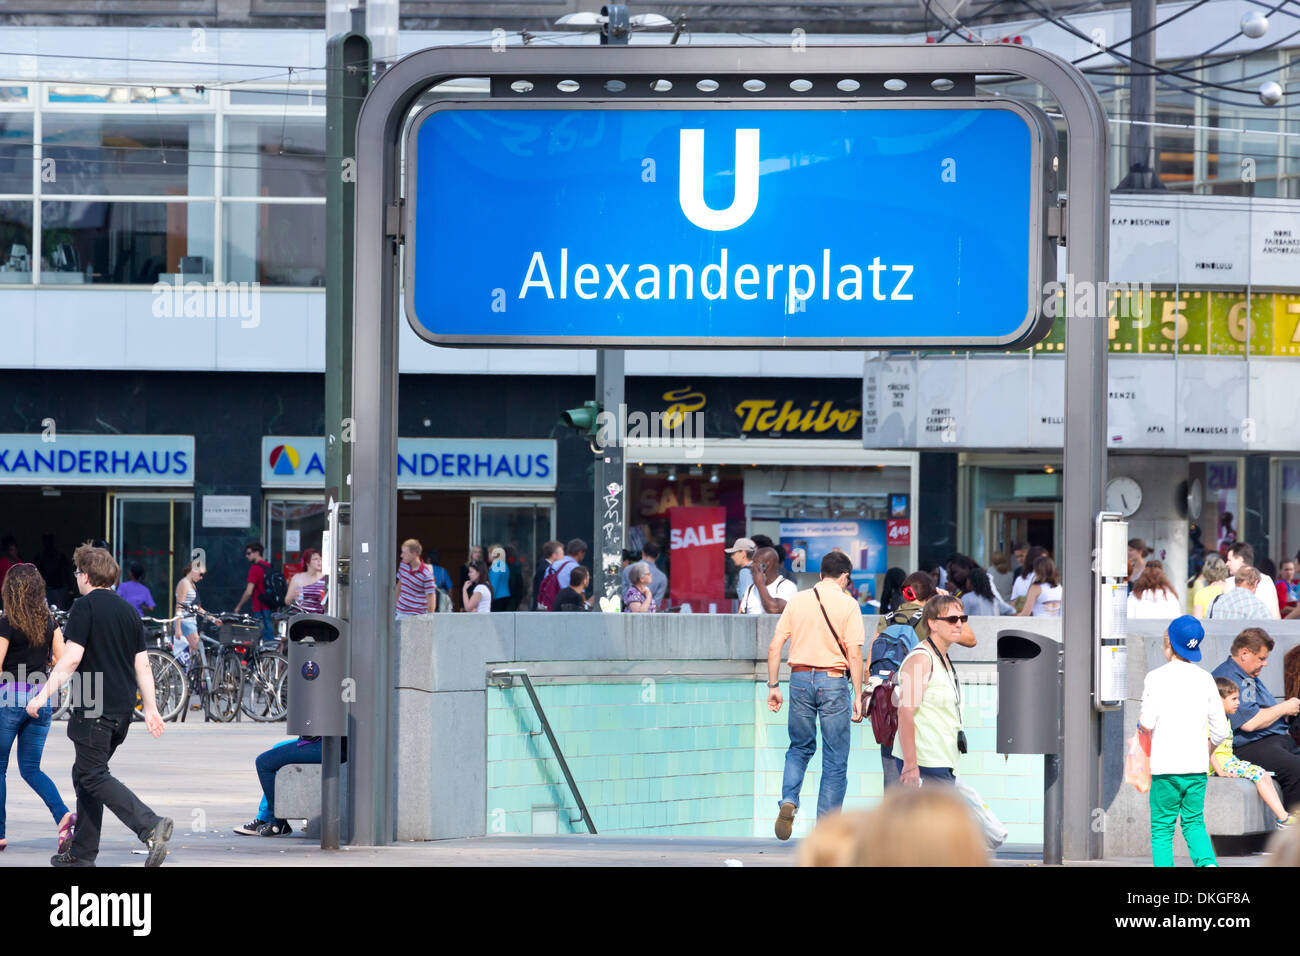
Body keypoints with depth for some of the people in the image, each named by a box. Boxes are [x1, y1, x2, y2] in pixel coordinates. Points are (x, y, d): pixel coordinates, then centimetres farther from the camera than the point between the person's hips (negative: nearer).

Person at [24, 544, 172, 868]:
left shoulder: (85, 607, -8)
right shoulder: (128, 611, 14)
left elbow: (71, 659, -16)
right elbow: (142, 665, 14)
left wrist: (42, 696, -13)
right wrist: (151, 708, 16)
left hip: (95, 708, -8)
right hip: (124, 707, 8)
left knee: (93, 776, -6)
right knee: (85, 774, 17)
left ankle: (150, 826, -25)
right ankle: (81, 853, 17)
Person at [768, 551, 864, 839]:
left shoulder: (796, 601, 5)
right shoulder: (847, 605, -4)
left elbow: (775, 646, 3)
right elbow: (854, 655, -10)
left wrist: (773, 685, 10)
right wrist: (858, 696, -6)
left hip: (800, 677, 3)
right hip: (833, 679, -3)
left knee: (800, 748, 21)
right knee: (835, 760, 5)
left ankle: (788, 801, -3)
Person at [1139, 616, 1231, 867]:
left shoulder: (1156, 677, -5)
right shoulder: (1205, 679, 5)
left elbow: (1147, 723, -12)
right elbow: (1221, 730, 4)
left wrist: (1140, 719, 10)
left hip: (1165, 768, -3)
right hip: (1197, 767, 3)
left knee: (1162, 829, 4)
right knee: (1194, 823, 16)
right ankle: (1208, 862, -8)